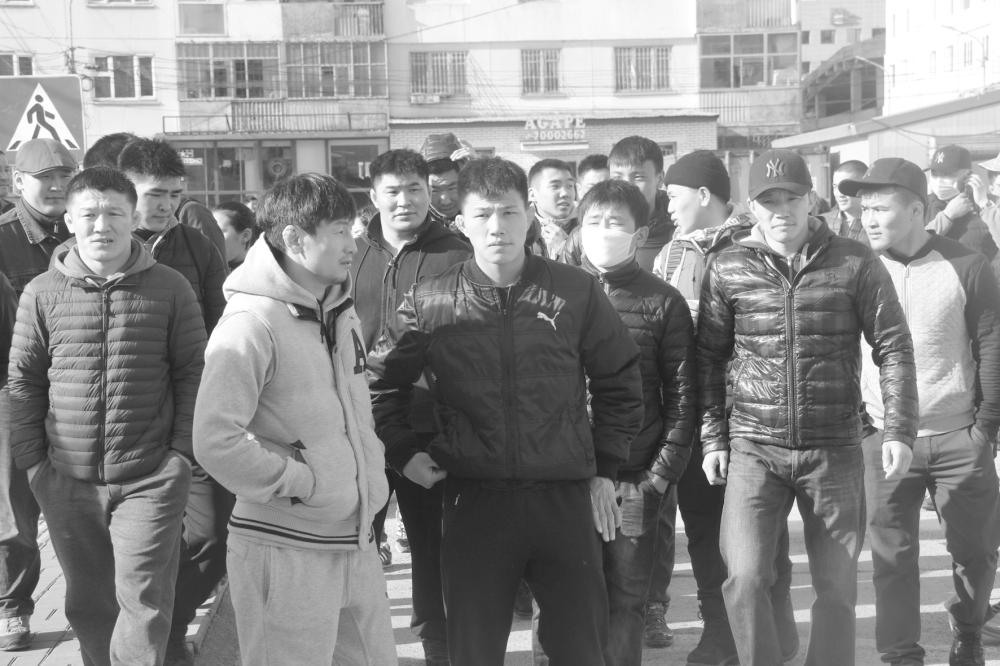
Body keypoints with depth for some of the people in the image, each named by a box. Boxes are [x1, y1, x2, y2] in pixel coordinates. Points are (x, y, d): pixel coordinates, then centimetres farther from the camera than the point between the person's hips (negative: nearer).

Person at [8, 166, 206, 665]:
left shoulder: (170, 289, -2)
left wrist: (182, 451, -5)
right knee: (87, 603, 15)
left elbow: (193, 372, 1)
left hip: (151, 479, -2)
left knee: (143, 600, -2)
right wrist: (31, 458, 2)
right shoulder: (42, 293, 2)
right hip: (67, 479, 2)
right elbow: (23, 380, 7)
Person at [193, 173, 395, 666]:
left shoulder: (342, 311, 9)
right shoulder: (251, 323, -17)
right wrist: (303, 482, -17)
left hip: (356, 541, 8)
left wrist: (373, 476, 9)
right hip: (286, 550, -8)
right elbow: (215, 442, -25)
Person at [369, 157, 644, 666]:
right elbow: (384, 384, 11)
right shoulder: (429, 302, -1)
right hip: (472, 502, 0)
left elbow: (619, 381, 9)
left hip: (566, 498, 0)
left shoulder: (576, 292, -1)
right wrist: (404, 452, 1)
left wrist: (605, 468, 7)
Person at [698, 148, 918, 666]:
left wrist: (899, 430, -5)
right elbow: (708, 357, 7)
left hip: (835, 448, 0)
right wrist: (712, 437, 4)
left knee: (837, 586, 9)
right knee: (745, 578, -12)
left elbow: (893, 347, 3)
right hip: (754, 448, 0)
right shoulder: (728, 268, 1)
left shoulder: (855, 264, -1)